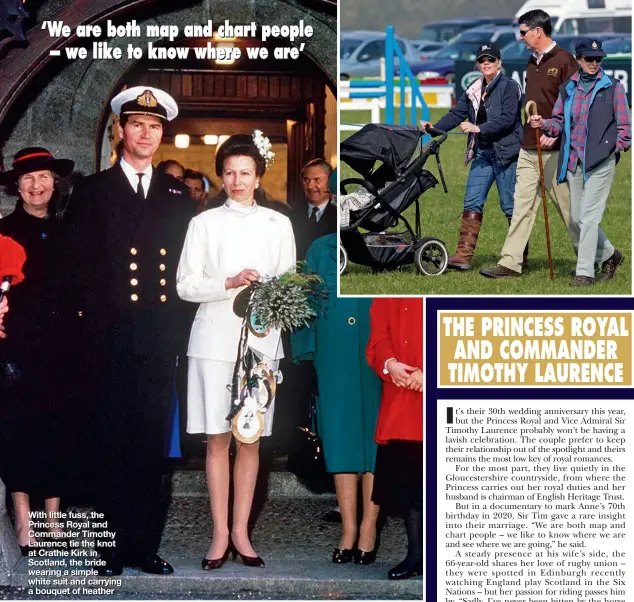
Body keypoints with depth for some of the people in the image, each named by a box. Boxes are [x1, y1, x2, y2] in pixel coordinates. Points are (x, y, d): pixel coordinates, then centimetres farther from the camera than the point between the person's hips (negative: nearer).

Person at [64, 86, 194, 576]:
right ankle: (112, 548, 4)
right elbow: (80, 266, 2)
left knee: (153, 446, 5)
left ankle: (145, 544, 12)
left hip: (161, 340, 3)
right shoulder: (92, 192, 7)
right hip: (112, 339, -2)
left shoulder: (177, 195, 15)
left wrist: (177, 324, 3)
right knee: (114, 447, -1)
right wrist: (97, 320, -6)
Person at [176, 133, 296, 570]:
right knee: (218, 439, -1)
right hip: (215, 340, -1)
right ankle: (221, 535, 3)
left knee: (250, 438, 3)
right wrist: (230, 283, -14)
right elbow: (185, 284, 0)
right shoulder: (205, 223, 6)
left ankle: (241, 532, 9)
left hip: (262, 341, 1)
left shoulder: (278, 225, 10)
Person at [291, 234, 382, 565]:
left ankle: (369, 528, 9)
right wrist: (307, 349, 4)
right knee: (340, 437, 2)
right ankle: (348, 529, 9)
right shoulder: (321, 251, 10)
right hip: (334, 361, 2)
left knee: (375, 437, 0)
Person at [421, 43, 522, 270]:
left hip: (505, 152, -6)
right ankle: (463, 254, -3)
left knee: (510, 205, -1)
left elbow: (507, 118, -17)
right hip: (482, 154, 6)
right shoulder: (474, 90, 14)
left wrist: (479, 128, -24)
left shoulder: (509, 87, -6)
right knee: (472, 202, -1)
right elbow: (457, 114, 7)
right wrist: (434, 127, -7)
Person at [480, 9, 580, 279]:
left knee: (567, 206, 2)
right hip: (528, 150, 8)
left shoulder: (564, 61, -11)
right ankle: (511, 263, 3)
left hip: (555, 151, -7)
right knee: (522, 205, 4)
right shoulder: (533, 62, 14)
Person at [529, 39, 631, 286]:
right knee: (576, 218, 9)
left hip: (600, 162, -5)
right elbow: (559, 122, 11)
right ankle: (609, 255, 30)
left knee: (589, 217, -9)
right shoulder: (568, 88, 10)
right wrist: (543, 123, -8)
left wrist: (618, 147, -8)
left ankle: (585, 272, -4)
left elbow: (624, 125, 3)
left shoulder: (613, 87, 0)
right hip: (573, 161, 5)